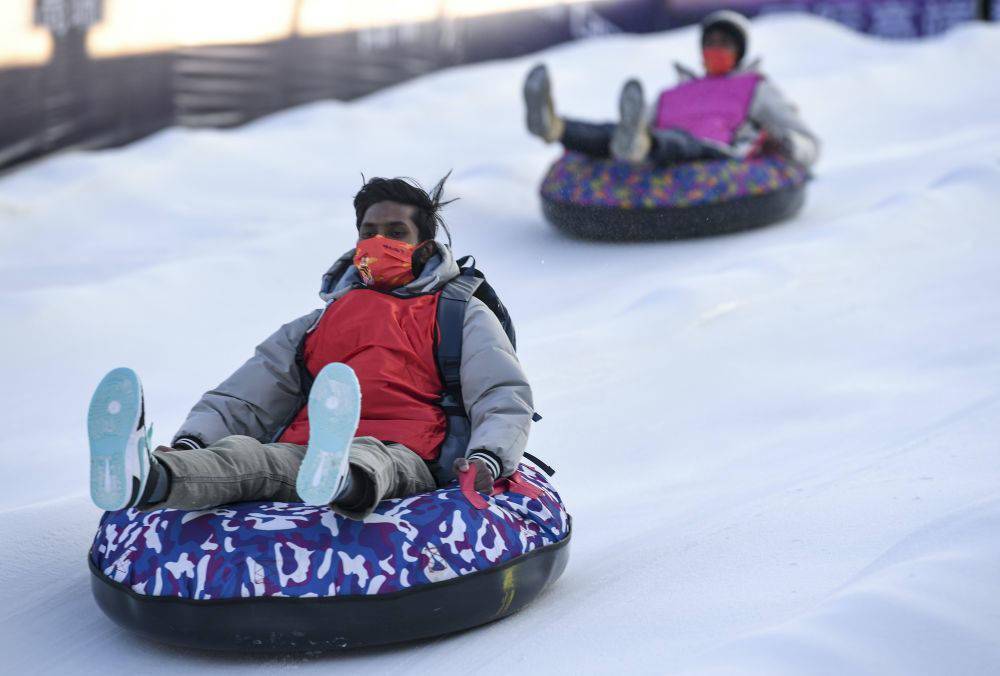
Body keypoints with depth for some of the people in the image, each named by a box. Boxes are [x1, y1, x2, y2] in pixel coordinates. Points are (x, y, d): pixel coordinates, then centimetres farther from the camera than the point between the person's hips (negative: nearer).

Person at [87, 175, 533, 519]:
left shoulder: (460, 314, 25)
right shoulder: (320, 323, 35)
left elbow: (505, 396, 9)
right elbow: (243, 399, 25)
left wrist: (485, 459, -14)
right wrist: (190, 440, 2)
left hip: (400, 459, -2)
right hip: (298, 451, 3)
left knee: (366, 458, -41)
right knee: (239, 451, -32)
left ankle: (341, 480, -76)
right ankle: (147, 479, -62)